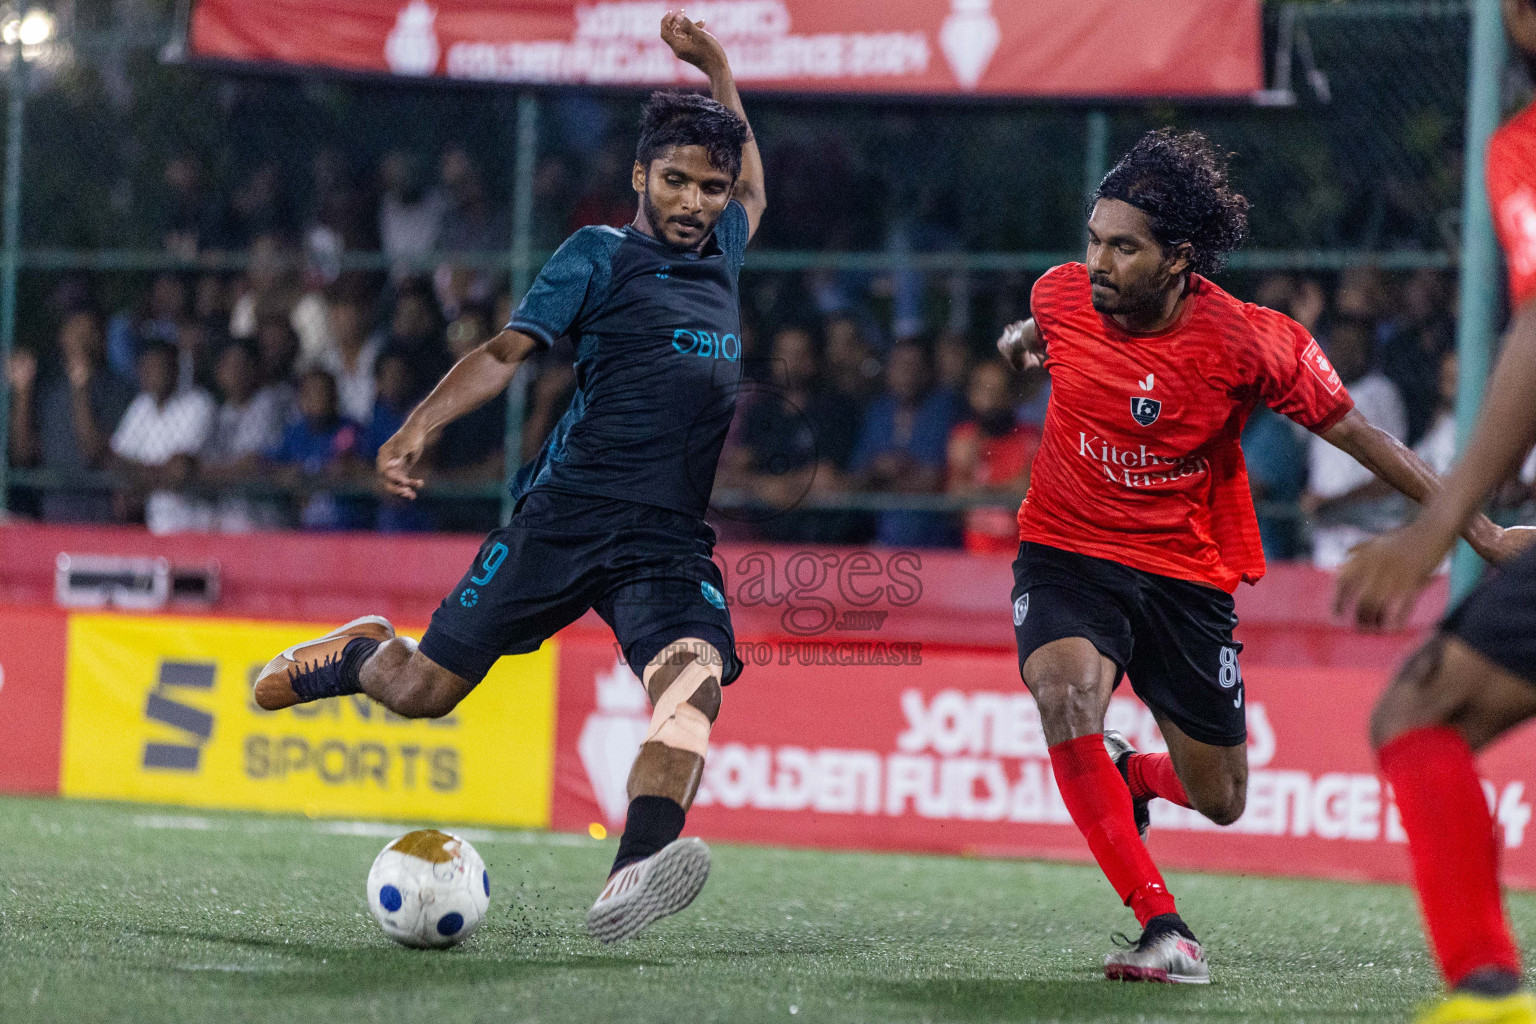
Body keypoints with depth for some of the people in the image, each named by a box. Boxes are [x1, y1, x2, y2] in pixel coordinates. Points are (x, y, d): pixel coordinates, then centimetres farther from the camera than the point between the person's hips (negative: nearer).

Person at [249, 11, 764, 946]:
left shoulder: (721, 255, 19)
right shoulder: (599, 255, 4)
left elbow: (753, 191, 42)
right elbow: (509, 352, -5)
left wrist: (718, 70, 35)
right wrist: (421, 426, -20)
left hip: (669, 540, 3)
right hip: (567, 513, -3)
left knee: (694, 676, -29)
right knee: (421, 692, -1)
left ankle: (636, 875, -48)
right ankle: (363, 655, 36)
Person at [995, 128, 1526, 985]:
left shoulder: (1250, 343, -19)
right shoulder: (1064, 296, -12)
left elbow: (1363, 439, -9)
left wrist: (1482, 532, -6)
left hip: (1185, 573, 0)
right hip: (1069, 551, 0)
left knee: (1220, 802, 7)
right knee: (1066, 691, -32)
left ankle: (1128, 775, 45)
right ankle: (1162, 928, -29)